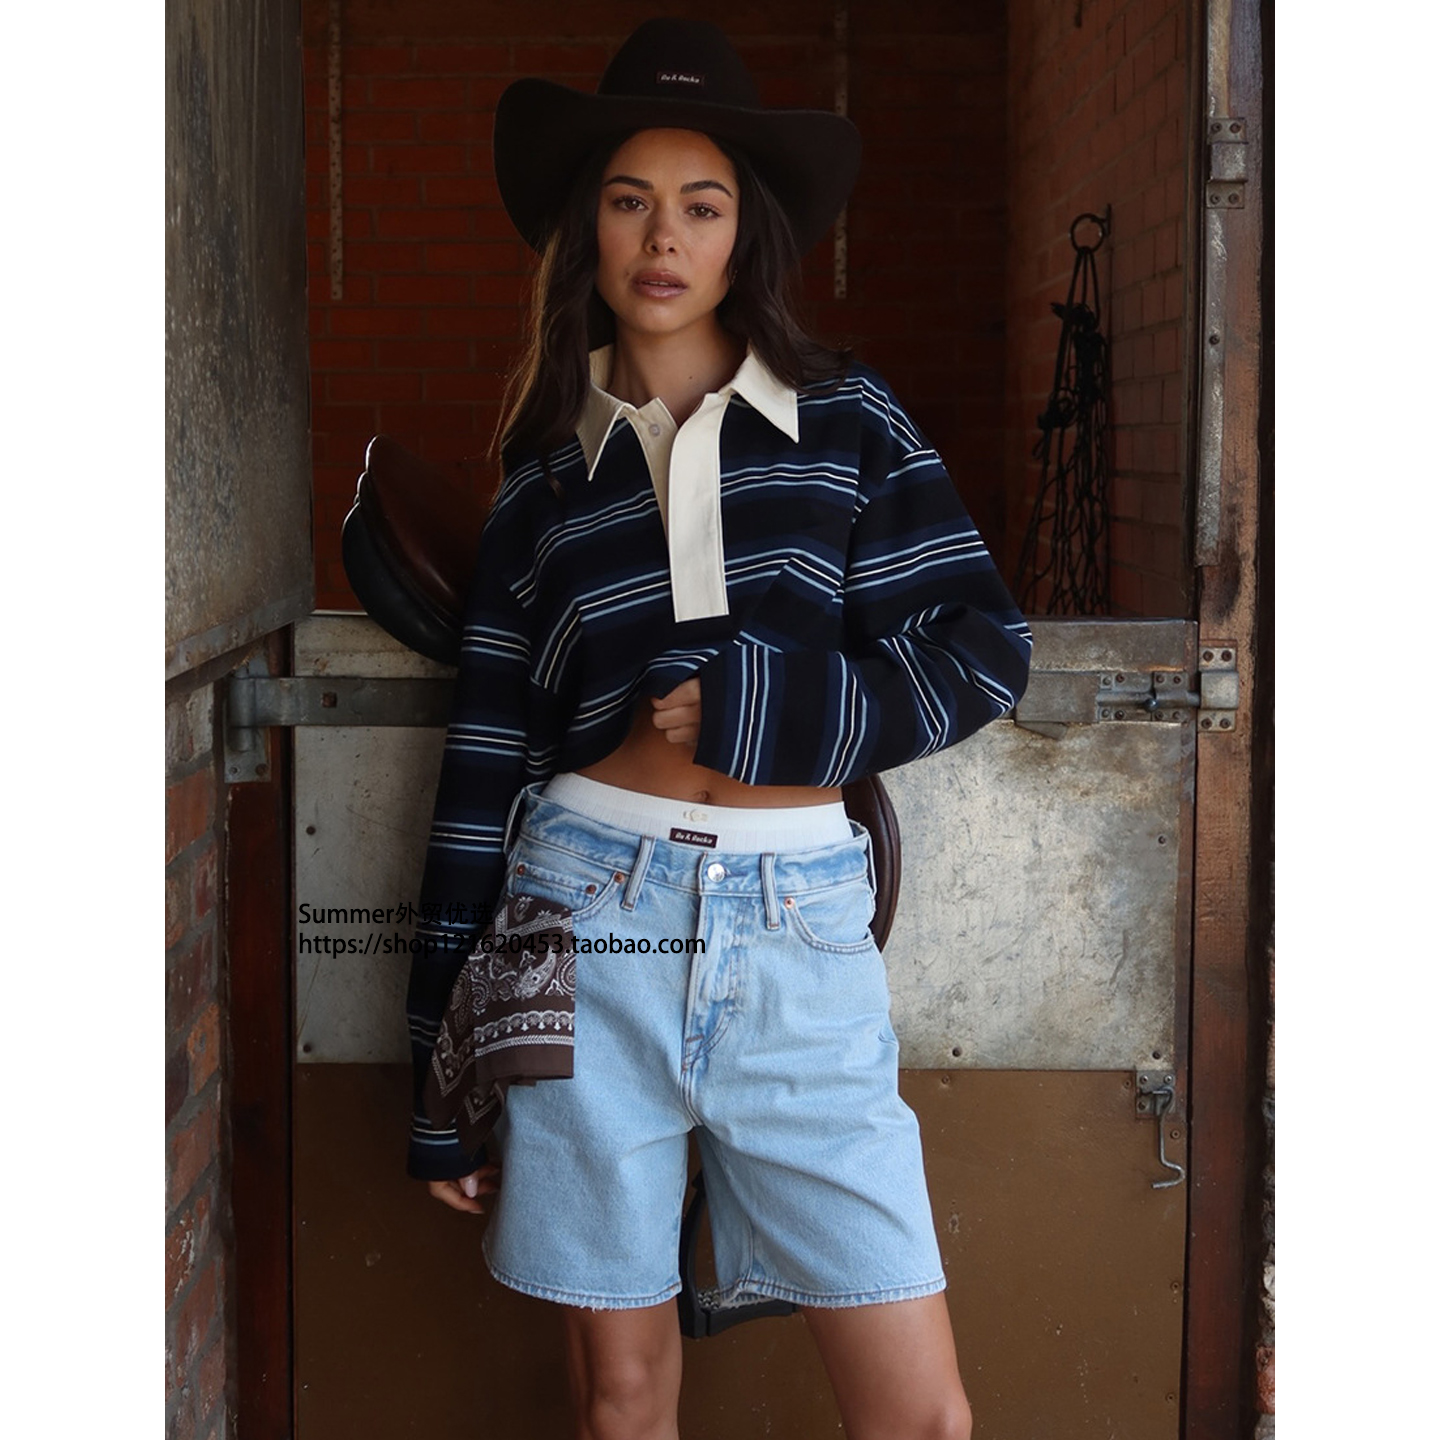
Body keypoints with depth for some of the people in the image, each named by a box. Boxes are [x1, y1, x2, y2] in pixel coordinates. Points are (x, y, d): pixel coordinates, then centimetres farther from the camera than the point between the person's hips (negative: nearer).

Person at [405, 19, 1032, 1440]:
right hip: (588, 912, 1)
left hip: (797, 929, 0)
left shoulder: (844, 414, 7)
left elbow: (985, 645, 3)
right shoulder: (547, 466, 9)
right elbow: (485, 755, 9)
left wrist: (774, 709, -11)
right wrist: (448, 1075, 8)